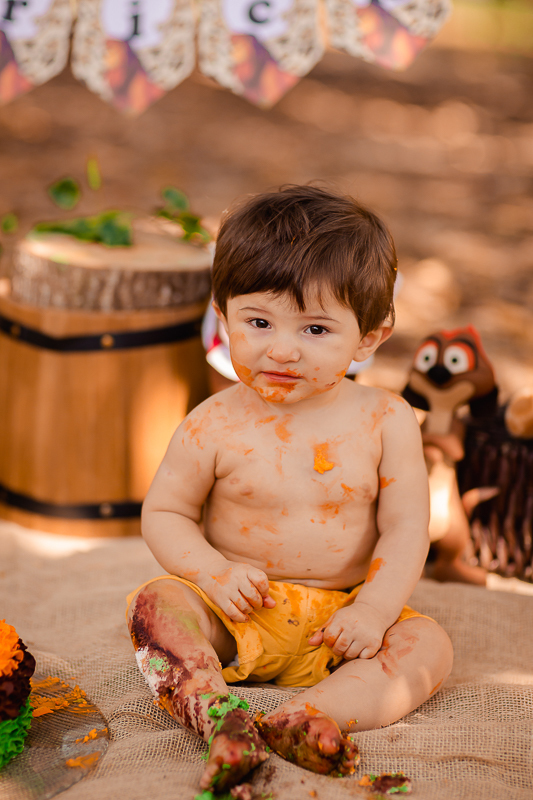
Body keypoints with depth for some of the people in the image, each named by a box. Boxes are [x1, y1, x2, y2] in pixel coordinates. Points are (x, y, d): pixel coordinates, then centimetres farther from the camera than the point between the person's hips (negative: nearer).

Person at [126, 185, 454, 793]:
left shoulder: (385, 421, -7)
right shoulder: (215, 426, -8)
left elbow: (405, 528, -5)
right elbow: (163, 513, 0)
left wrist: (374, 609, -19)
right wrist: (214, 571, -18)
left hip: (340, 615, 1)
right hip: (239, 611, 0)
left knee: (428, 645, -22)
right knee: (156, 604, -24)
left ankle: (300, 718, -39)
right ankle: (216, 715, -42)